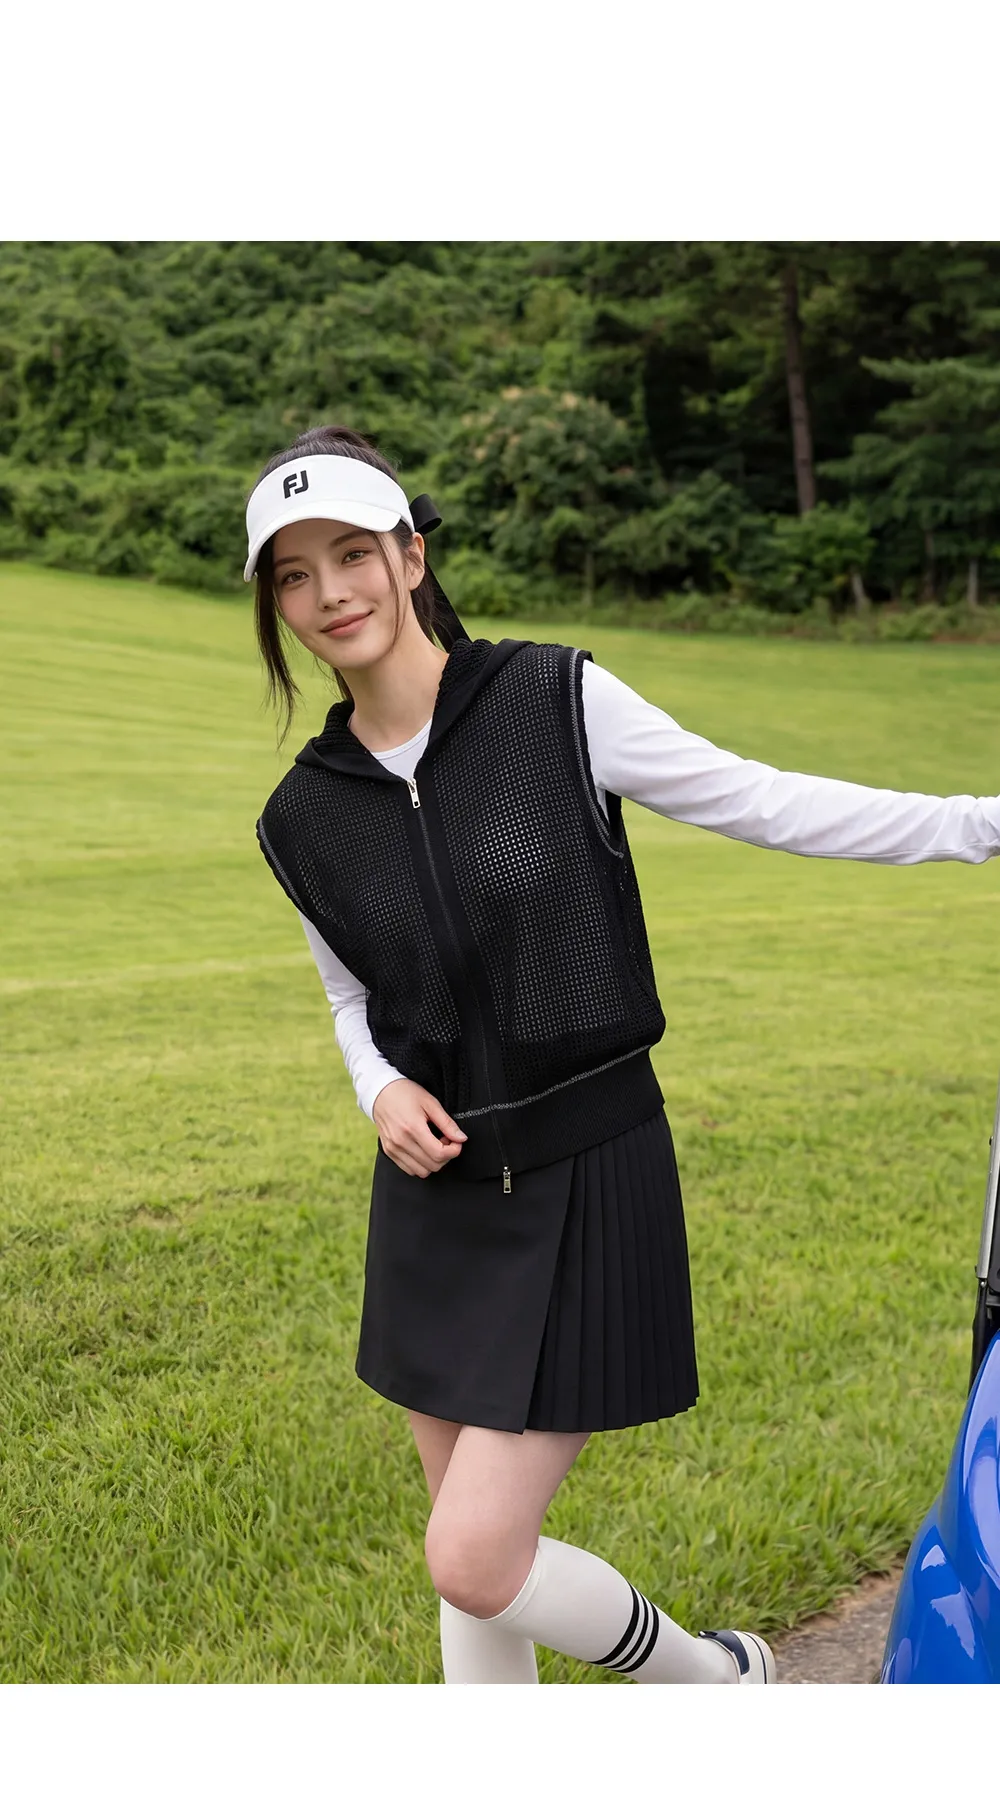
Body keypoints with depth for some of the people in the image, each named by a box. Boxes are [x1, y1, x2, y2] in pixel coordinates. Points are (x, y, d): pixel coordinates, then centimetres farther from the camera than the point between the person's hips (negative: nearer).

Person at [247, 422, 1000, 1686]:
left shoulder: (559, 701, -11)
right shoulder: (303, 816, 1)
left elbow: (762, 803, -4)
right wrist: (384, 1092, -5)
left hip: (587, 1179, -4)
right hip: (438, 1191, 5)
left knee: (474, 1562, -5)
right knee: (471, 1553, 15)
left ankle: (714, 1676, 25)